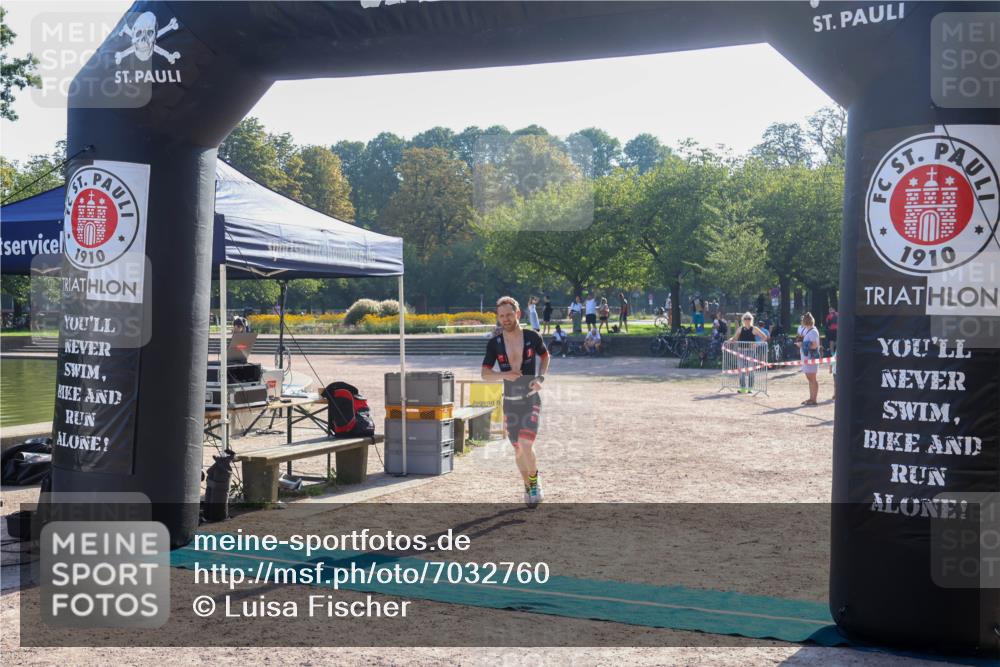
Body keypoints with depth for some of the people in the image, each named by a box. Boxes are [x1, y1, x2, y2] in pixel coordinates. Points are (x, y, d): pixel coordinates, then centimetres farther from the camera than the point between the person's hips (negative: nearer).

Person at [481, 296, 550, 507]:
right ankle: (528, 486, 32)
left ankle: (534, 480, 9)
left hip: (531, 399, -2)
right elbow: (485, 374, -3)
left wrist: (541, 378, -5)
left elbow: (545, 356, 11)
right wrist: (503, 374, -23)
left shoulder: (532, 337, -7)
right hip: (510, 402, 2)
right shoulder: (494, 343, -5)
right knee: (518, 450, 10)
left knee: (526, 445, -18)